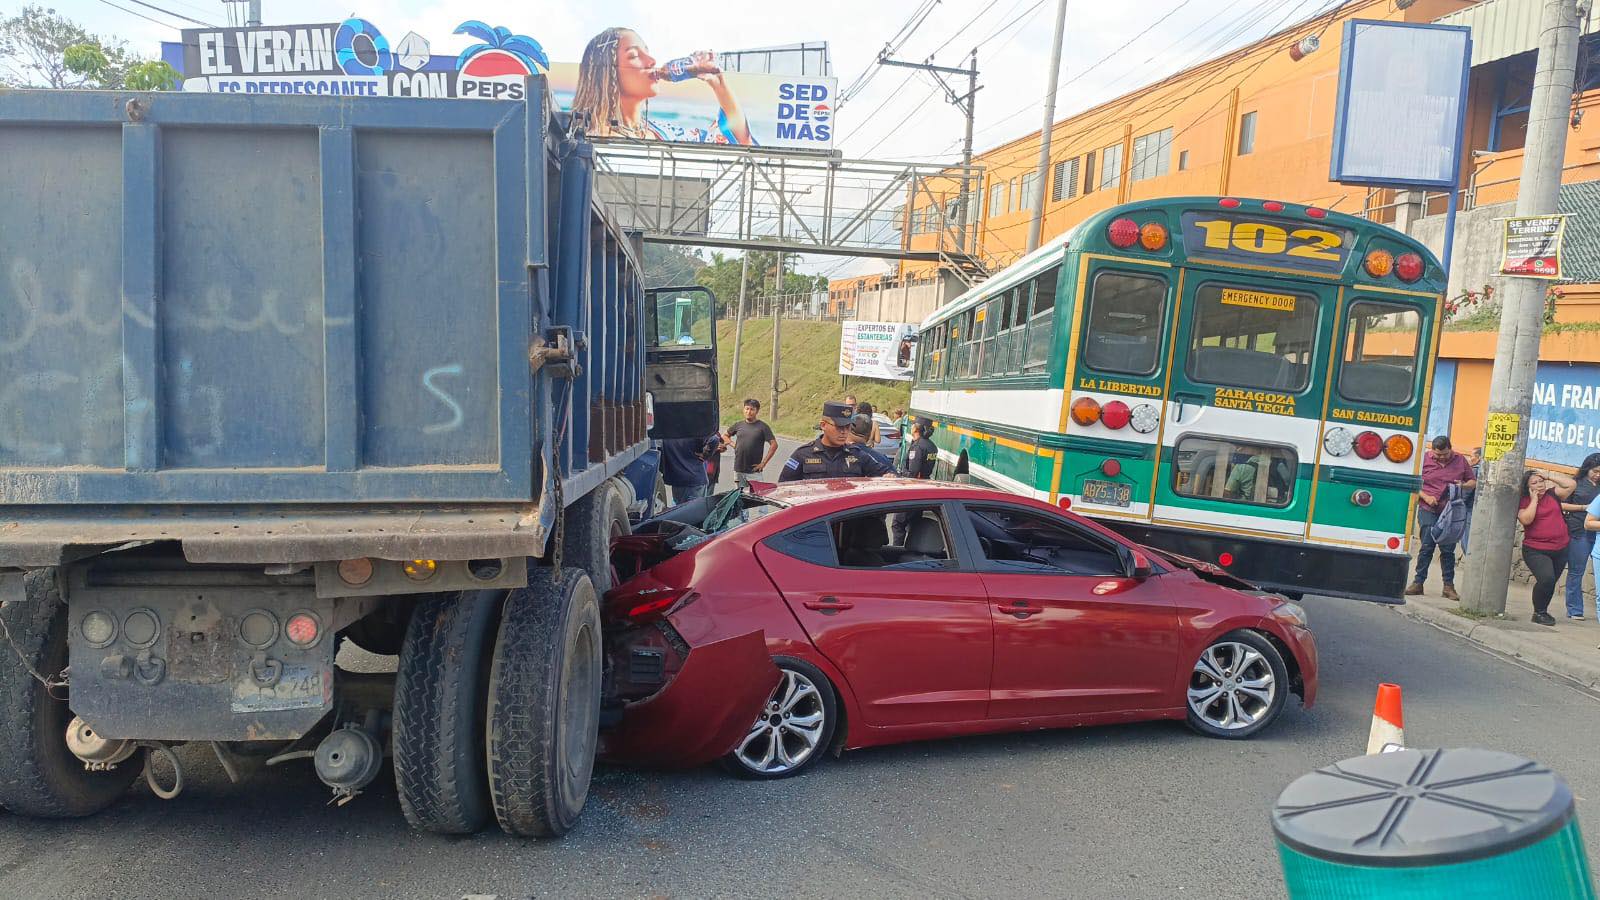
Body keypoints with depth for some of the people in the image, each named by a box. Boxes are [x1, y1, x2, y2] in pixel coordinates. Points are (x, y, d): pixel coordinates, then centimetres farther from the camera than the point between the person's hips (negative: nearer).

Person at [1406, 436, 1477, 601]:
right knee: (1427, 546, -5)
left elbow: (1473, 482, 14)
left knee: (1448, 549, 3)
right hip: (1428, 510, -2)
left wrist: (1463, 485, -9)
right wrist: (1426, 497, -12)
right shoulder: (1424, 459, 0)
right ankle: (1418, 583, 0)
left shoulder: (1460, 460, 7)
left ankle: (1449, 586, 10)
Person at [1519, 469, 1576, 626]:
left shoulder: (1552, 494, 7)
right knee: (1546, 579, -23)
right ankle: (1538, 613, -5)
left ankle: (1543, 611, 32)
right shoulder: (1523, 502, -5)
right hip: (1536, 551, -5)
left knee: (1550, 583, 13)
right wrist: (1534, 499, -14)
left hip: (1560, 550, 5)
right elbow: (1526, 520, -20)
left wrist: (1549, 477, -2)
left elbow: (1571, 484, 2)